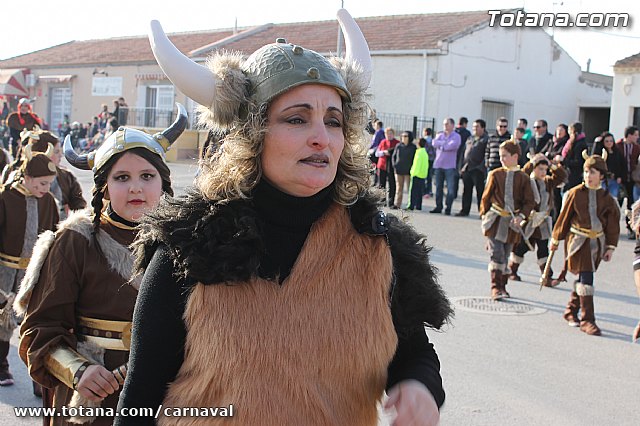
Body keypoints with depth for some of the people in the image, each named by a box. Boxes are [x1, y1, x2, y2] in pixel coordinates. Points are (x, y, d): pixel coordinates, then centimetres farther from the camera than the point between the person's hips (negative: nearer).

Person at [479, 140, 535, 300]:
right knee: (497, 253, -10)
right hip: (495, 220, -1)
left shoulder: (523, 178, 1)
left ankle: (502, 287, 23)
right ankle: (496, 287, -7)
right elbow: (486, 196, 9)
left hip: (512, 222, 1)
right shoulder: (495, 174, 2)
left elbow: (529, 202, 1)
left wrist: (521, 216, -12)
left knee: (505, 255, 10)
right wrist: (484, 214, 6)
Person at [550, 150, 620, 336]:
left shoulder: (607, 199, 3)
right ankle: (587, 320, -5)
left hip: (597, 242, 4)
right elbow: (564, 217, 2)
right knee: (586, 278, -10)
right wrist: (555, 239, 6)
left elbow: (612, 225, 10)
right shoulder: (576, 193, -4)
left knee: (583, 278, 12)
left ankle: (571, 312, 29)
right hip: (578, 241, -4)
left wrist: (610, 247, 6)